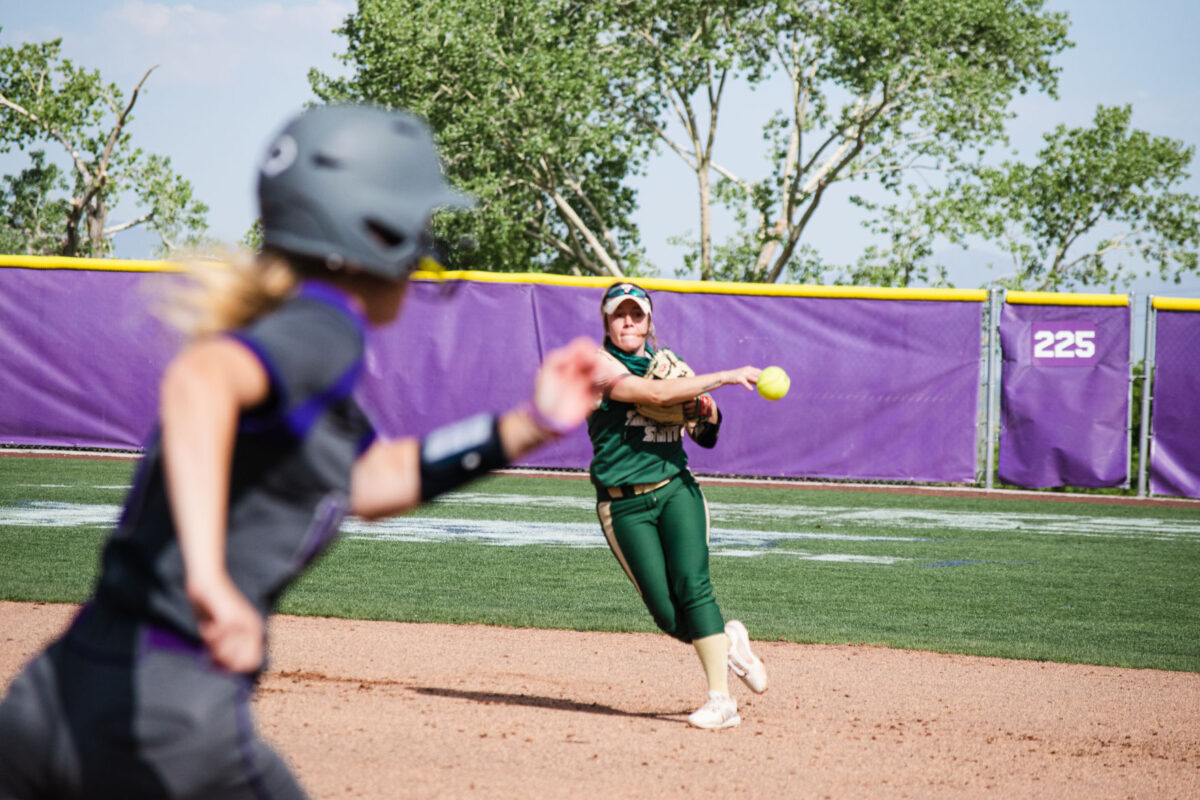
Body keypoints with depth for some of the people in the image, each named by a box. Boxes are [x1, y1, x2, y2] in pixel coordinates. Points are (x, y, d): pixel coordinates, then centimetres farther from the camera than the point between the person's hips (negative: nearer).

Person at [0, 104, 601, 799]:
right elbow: (199, 378, -30)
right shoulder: (324, 332, -8)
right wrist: (208, 576, -40)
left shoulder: (285, 325, 20)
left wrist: (527, 426, 29)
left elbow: (368, 479, 32)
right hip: (169, 711, -8)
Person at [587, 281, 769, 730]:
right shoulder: (598, 365, -5)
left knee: (692, 586, -18)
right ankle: (726, 641, 22)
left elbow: (706, 435, 21)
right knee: (666, 613, -9)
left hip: (676, 490, 3)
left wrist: (706, 410, -3)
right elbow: (655, 393, -23)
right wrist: (724, 377, -22)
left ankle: (720, 699, -18)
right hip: (623, 505, -3)